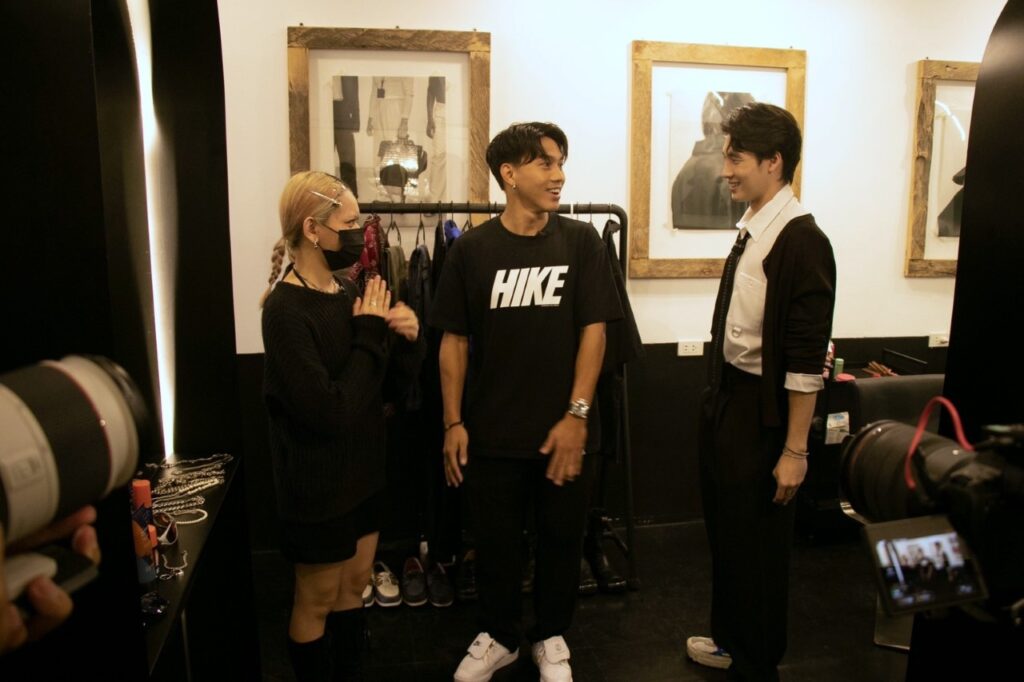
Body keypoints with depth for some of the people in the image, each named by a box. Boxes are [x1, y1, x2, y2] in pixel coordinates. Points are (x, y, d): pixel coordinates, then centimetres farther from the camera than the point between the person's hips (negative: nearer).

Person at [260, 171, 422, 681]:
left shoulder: (347, 292, 2)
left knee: (354, 584, 22)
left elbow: (400, 371, 7)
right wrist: (370, 338, -21)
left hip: (360, 470, 8)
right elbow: (329, 412, -28)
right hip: (317, 481, -8)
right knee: (317, 600, 12)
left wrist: (406, 336, -15)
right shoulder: (286, 310, -22)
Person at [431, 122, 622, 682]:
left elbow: (593, 332, -5)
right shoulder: (471, 249, -2)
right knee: (494, 540, 14)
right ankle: (497, 637, 38)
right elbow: (454, 341, 1)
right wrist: (453, 422, -2)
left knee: (561, 539, 14)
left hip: (561, 430, 0)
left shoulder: (580, 242, -2)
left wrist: (576, 415, -11)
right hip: (491, 431, 0)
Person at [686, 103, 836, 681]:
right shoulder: (752, 229, 6)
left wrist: (794, 451, -18)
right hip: (726, 397, 8)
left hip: (762, 410, -8)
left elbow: (806, 361, -20)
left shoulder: (802, 240, -18)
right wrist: (717, 401, 14)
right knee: (724, 528, 21)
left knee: (757, 543, 8)